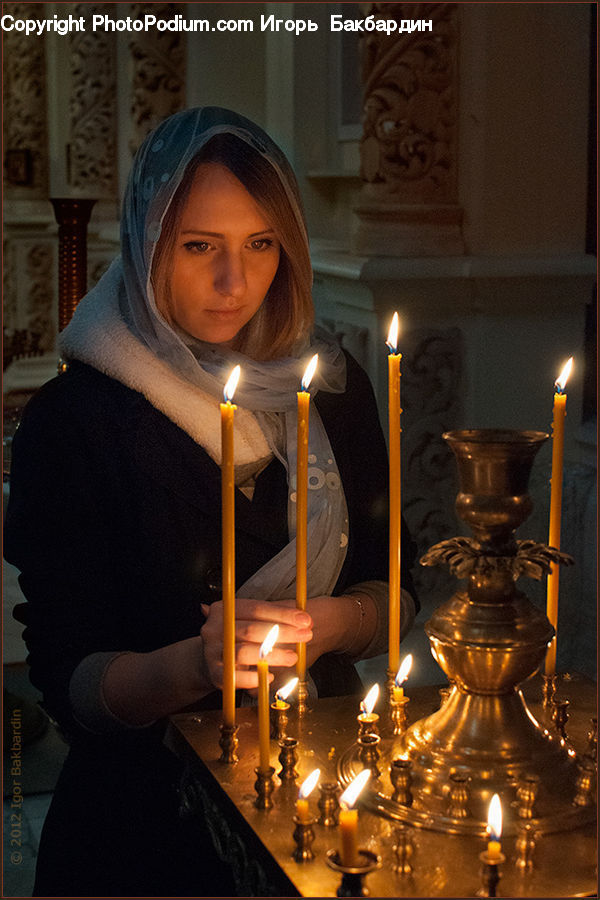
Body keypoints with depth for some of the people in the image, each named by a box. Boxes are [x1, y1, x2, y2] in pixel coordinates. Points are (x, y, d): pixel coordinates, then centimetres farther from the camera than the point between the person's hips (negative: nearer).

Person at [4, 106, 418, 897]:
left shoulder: (333, 387, 6)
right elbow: (65, 680, -8)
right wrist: (194, 666, -26)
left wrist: (326, 624, -11)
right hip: (145, 803, -3)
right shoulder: (72, 418, -7)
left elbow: (392, 593, 10)